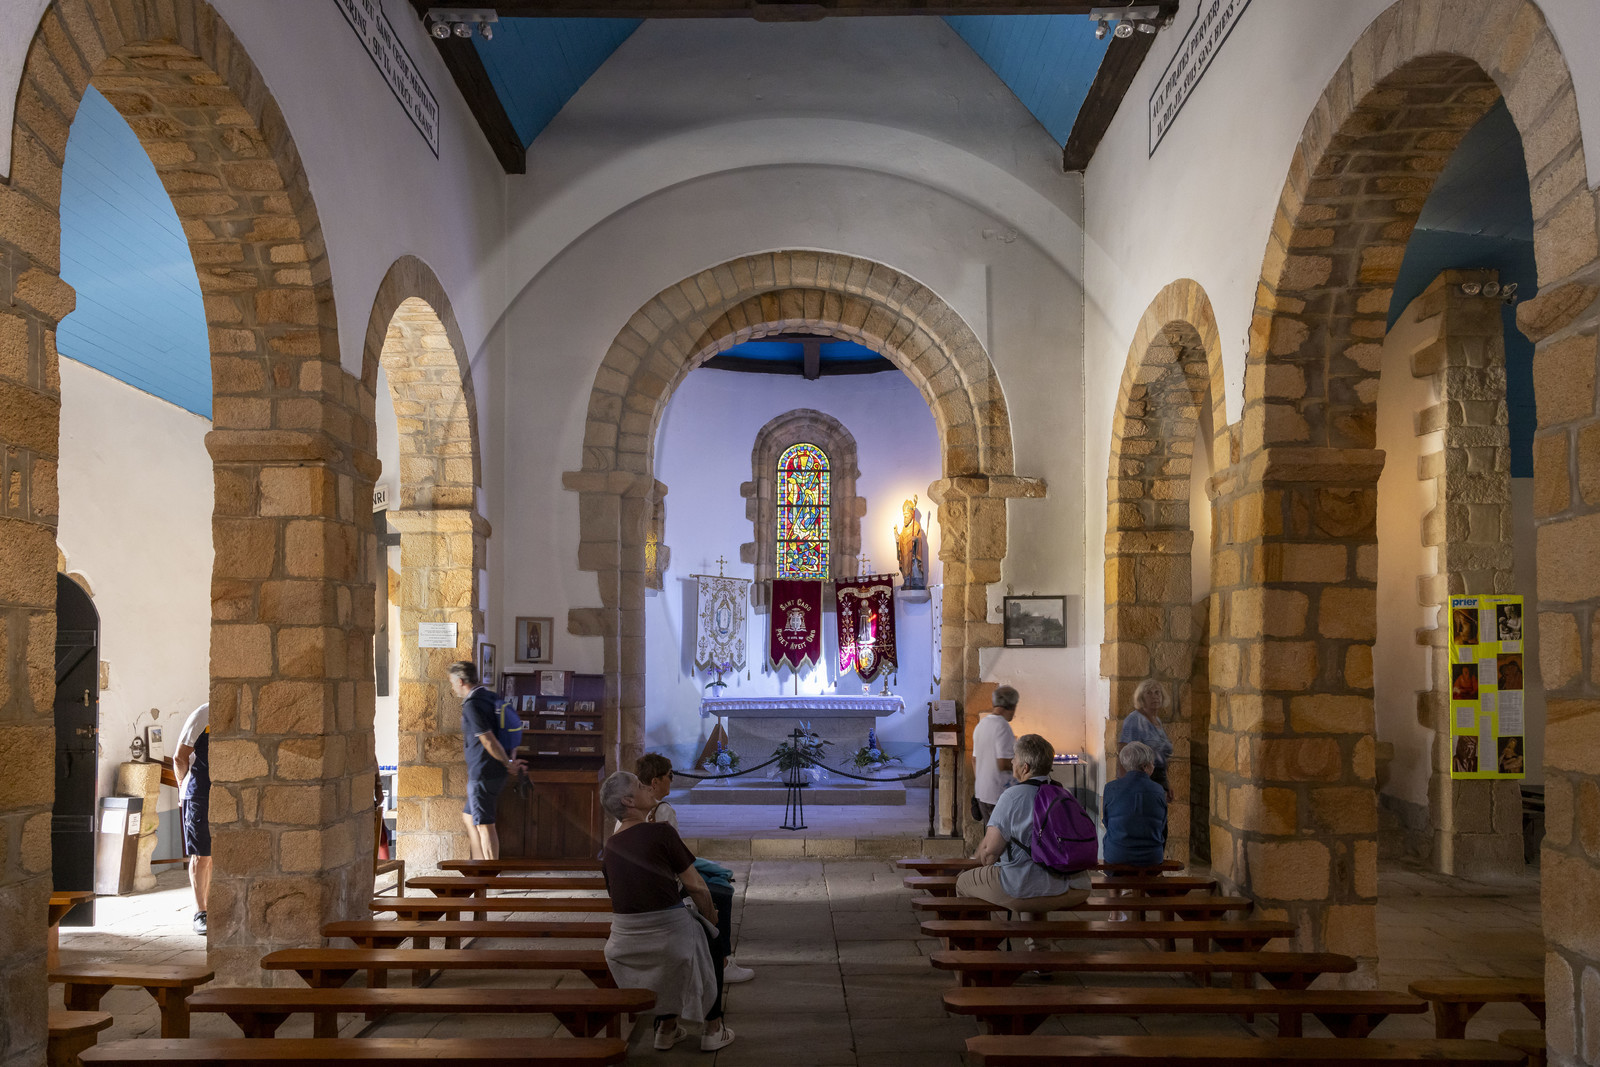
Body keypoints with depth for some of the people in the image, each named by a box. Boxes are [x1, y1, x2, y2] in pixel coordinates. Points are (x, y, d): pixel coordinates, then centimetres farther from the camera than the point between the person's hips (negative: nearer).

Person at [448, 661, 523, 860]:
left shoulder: (472, 705, -17)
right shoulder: (490, 698, 12)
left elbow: (489, 741, -20)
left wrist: (509, 764, -9)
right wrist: (510, 762, 10)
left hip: (483, 774, -10)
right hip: (497, 773, 10)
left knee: (484, 825, -3)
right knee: (469, 817, 19)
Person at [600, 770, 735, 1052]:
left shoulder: (609, 848, 5)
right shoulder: (661, 832, -13)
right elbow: (696, 886, -10)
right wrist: (712, 918, 8)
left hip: (625, 944, 5)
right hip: (668, 938, -5)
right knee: (709, 947, 26)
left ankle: (666, 1027, 38)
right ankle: (713, 1030, 30)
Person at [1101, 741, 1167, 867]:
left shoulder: (1111, 787, -10)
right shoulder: (1159, 791, -7)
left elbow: (1106, 821, 3)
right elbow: (1163, 829, 4)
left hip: (1115, 856, -1)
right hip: (1151, 857, 1)